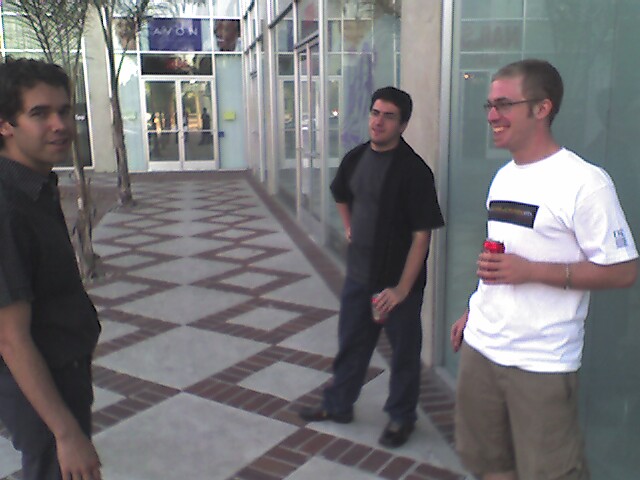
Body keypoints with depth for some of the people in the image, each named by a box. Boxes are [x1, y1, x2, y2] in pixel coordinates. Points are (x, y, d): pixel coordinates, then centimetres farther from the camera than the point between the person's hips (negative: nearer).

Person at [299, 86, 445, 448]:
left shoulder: (414, 170, -18)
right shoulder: (356, 158, 2)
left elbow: (422, 234, -20)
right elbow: (341, 195, 25)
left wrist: (402, 288, -21)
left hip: (398, 281, -6)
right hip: (358, 273, 6)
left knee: (404, 351, 11)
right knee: (351, 343, 20)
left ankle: (401, 417, 31)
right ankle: (338, 405, 39)